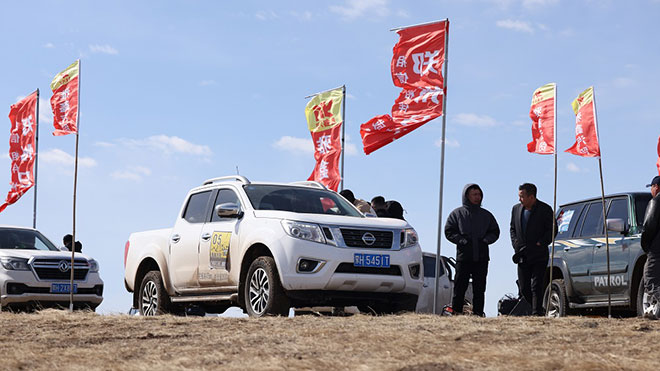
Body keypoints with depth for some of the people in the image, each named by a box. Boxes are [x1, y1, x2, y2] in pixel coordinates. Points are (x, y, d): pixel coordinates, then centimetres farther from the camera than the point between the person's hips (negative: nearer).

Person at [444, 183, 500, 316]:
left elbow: (495, 232, 15)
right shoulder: (457, 213, 6)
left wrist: (485, 240, -4)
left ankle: (478, 313, 7)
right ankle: (456, 312, 0)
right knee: (460, 287, -4)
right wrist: (462, 241, -12)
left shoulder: (486, 215, 14)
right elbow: (449, 232, 1)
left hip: (482, 257, 3)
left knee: (479, 288, 4)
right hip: (463, 256, -3)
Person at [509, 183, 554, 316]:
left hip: (539, 255, -5)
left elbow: (552, 230, -5)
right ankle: (539, 309, 22)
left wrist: (540, 244, -13)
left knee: (536, 286, -10)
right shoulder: (516, 209, 11)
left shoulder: (545, 209, -5)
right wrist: (515, 244, 5)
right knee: (524, 287, 6)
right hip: (522, 256, 5)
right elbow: (513, 228, 20)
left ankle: (537, 313, -9)